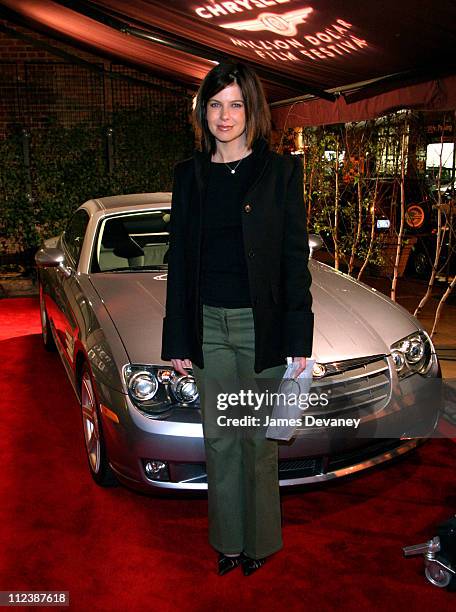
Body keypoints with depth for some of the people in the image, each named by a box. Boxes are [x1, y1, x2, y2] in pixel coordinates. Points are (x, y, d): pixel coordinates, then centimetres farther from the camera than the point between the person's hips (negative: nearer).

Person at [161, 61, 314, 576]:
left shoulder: (280, 171, -2)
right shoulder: (190, 174, 6)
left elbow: (295, 257, -4)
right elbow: (179, 258, 6)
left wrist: (298, 339, -7)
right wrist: (177, 340, 4)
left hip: (260, 324, -3)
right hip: (208, 324, 3)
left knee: (258, 439, 10)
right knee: (219, 439, 13)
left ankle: (261, 540, 32)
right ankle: (229, 539, 33)